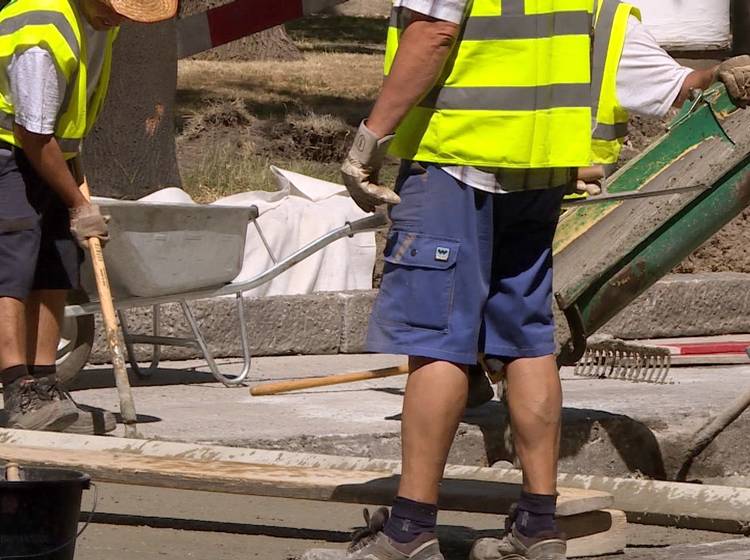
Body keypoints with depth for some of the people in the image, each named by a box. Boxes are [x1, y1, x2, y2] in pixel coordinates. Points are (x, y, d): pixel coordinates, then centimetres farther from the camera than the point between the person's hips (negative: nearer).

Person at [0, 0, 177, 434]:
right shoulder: (42, 40, -31)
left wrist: (74, 174, 20)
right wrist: (79, 206, -16)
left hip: (50, 156, 9)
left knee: (54, 275, 4)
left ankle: (44, 389, 6)